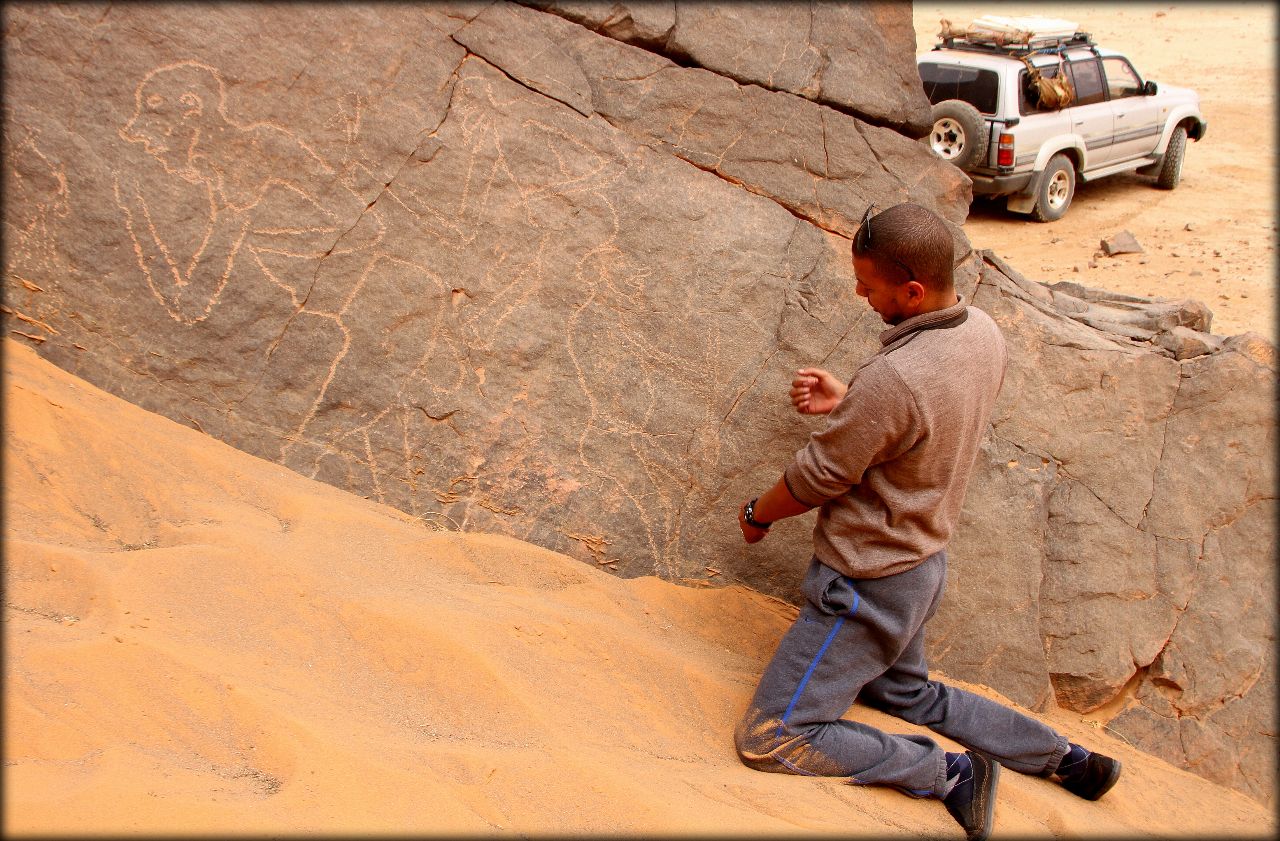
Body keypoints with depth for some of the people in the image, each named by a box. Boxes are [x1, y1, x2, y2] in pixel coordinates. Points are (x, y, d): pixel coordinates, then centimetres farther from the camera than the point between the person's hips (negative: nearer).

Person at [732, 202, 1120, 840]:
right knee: (908, 695, 33)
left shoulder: (892, 378, -33)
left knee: (767, 740, -1)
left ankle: (948, 773, 2)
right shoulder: (983, 334, -5)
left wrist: (756, 515, 0)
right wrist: (847, 402, 1)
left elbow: (818, 477, -19)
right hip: (923, 563, 9)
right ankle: (1064, 757, 29)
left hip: (868, 587, -9)